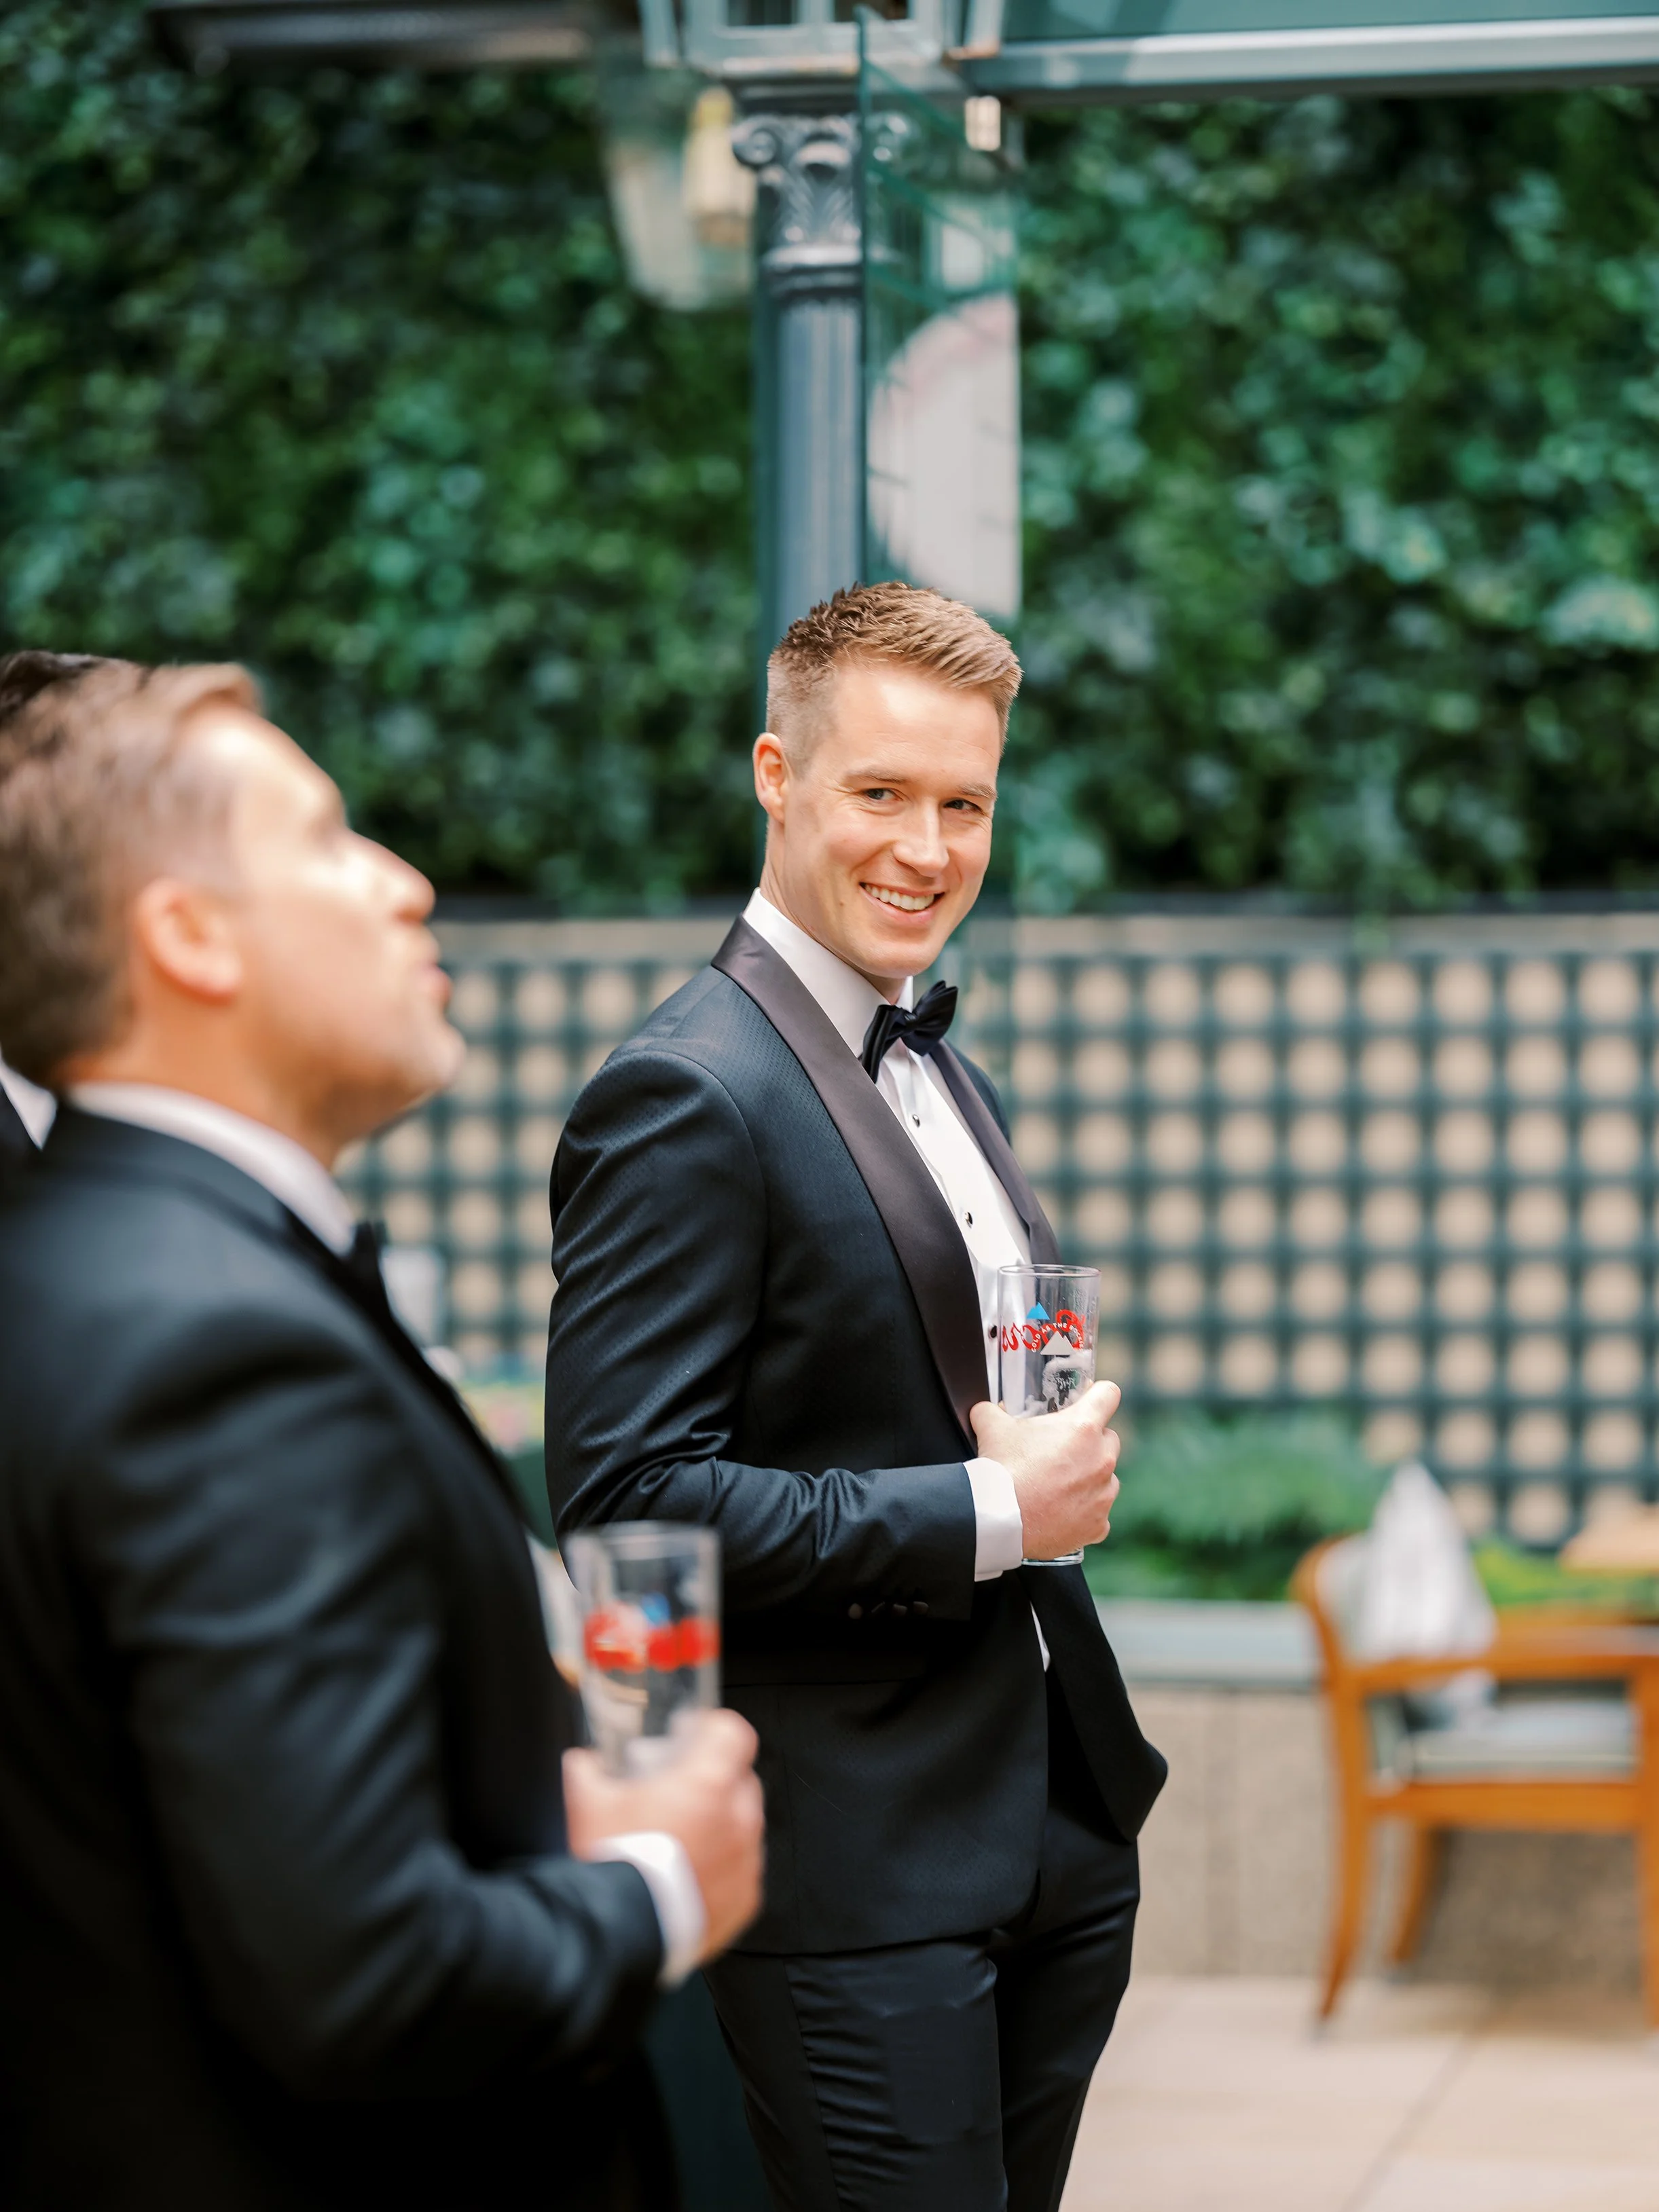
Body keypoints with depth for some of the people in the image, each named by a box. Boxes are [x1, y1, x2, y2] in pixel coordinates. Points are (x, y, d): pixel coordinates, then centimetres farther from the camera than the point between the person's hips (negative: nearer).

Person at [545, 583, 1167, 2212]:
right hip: (861, 1869, -9)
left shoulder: (946, 1078, 15)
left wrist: (1064, 1459, 9)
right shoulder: (685, 1100, -15)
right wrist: (986, 1514, -20)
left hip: (1057, 1827, 9)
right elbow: (621, 1499, -22)